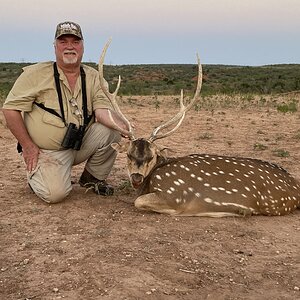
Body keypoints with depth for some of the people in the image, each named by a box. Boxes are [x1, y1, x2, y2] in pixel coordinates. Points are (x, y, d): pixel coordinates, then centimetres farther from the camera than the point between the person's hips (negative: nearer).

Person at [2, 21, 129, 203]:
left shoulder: (93, 77, 1)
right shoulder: (36, 74, -10)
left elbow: (103, 110, -11)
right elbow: (10, 108, -10)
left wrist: (124, 127, -32)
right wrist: (27, 146, -13)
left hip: (81, 145, 4)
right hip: (47, 151, -4)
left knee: (112, 130, -18)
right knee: (55, 194, -25)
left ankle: (92, 178, 5)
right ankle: (36, 174, 12)